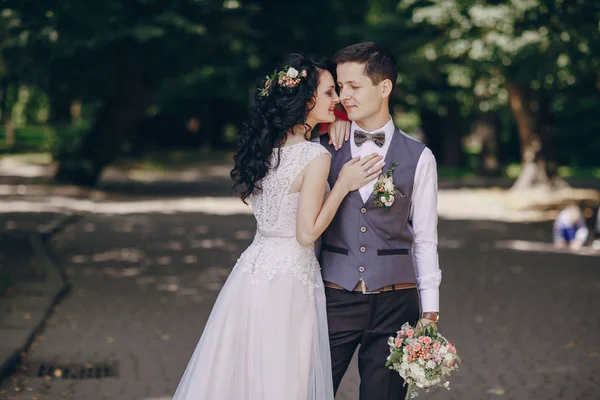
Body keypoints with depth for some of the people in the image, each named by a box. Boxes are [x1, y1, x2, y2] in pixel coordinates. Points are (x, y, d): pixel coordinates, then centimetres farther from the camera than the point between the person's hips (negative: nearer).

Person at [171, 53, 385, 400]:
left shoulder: (267, 145, 5)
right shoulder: (316, 157, -17)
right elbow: (307, 233, -16)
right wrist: (344, 184, -10)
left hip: (253, 270, 7)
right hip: (287, 280, -7)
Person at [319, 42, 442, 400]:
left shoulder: (418, 157, 1)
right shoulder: (326, 148, 4)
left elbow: (425, 240, 3)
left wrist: (430, 313, 1)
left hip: (394, 301, 0)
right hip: (335, 298, 1)